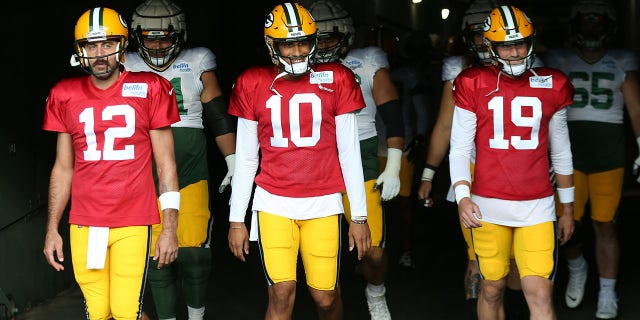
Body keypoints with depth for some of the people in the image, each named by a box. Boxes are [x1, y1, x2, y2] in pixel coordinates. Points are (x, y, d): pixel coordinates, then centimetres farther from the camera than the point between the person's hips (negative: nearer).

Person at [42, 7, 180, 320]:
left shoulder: (149, 90, -2)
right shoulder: (66, 96, 7)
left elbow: (166, 164, 0)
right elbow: (63, 168, 13)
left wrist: (169, 228, -3)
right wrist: (52, 229, 12)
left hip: (133, 223, -3)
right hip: (84, 225, 3)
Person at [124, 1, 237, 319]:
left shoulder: (197, 64, 4)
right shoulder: (128, 69, 7)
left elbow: (218, 117, 7)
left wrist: (233, 161, 4)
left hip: (191, 174, -1)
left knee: (193, 254, -3)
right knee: (157, 257, 4)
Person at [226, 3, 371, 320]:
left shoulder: (336, 80, 2)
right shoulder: (253, 85, 3)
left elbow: (349, 152, 4)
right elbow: (245, 158, 8)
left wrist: (359, 216, 4)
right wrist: (236, 219, 7)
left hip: (323, 204, 0)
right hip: (273, 203, 0)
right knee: (281, 293, -9)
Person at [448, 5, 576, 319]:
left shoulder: (552, 86, 6)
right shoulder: (473, 85, 0)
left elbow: (561, 152, 13)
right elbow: (459, 150, -1)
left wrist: (568, 209, 16)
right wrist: (462, 197, -17)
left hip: (536, 206, 1)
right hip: (488, 206, -1)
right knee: (492, 289, 8)